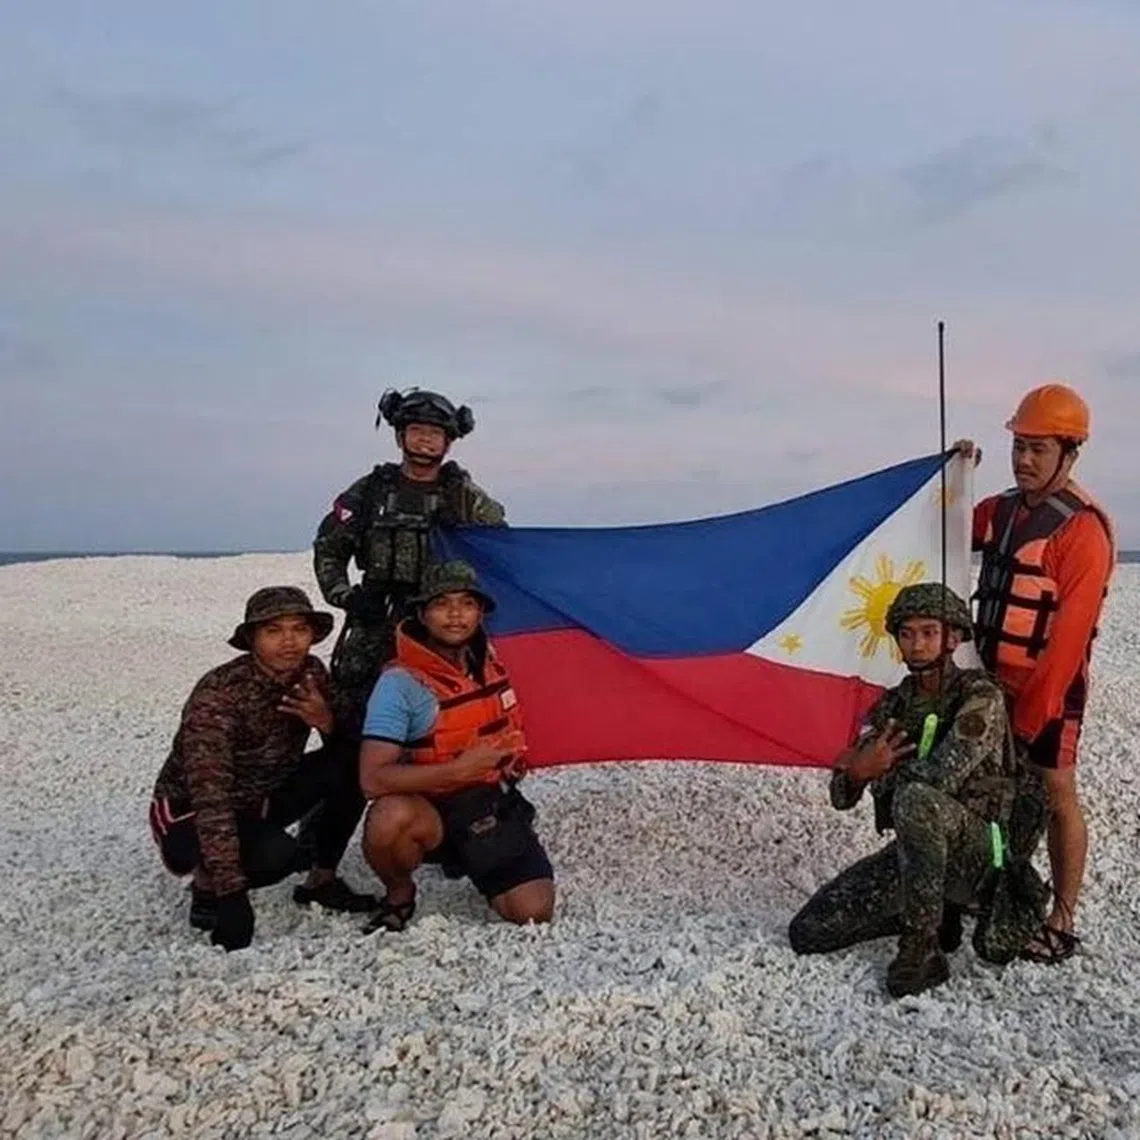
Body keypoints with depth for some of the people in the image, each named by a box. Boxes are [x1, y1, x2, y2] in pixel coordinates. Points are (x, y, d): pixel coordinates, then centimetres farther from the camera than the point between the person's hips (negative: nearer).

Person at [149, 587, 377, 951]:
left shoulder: (311, 673, -10)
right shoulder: (218, 694, -29)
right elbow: (211, 800, -34)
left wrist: (326, 720, -29)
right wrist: (231, 895, -38)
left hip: (260, 799, 6)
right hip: (189, 814, -6)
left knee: (351, 767, -15)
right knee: (275, 853, -34)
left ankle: (321, 881, 3)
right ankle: (206, 886, -2)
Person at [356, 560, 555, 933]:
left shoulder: (487, 661, -1)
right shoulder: (401, 683, -22)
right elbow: (373, 780, -30)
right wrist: (460, 769, -32)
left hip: (492, 805, 5)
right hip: (432, 810, -4)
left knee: (534, 912, -13)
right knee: (391, 819, -40)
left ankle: (474, 865, 19)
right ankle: (400, 895, -5)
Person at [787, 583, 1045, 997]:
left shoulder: (980, 696, -11)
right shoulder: (891, 706, 7)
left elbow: (943, 774, -29)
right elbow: (843, 799, 5)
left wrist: (870, 769, -13)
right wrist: (856, 773, -20)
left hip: (983, 851, -6)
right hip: (918, 851, 7)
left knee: (916, 798, -39)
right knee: (807, 932, -2)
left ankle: (923, 946, -23)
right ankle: (937, 911, 12)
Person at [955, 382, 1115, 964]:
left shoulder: (1083, 528, -18)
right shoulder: (1000, 509, 6)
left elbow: (1069, 632, -21)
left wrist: (1033, 712, -20)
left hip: (1049, 687, -7)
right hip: (992, 681, 7)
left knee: (1054, 796, 1)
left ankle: (1062, 922, 11)